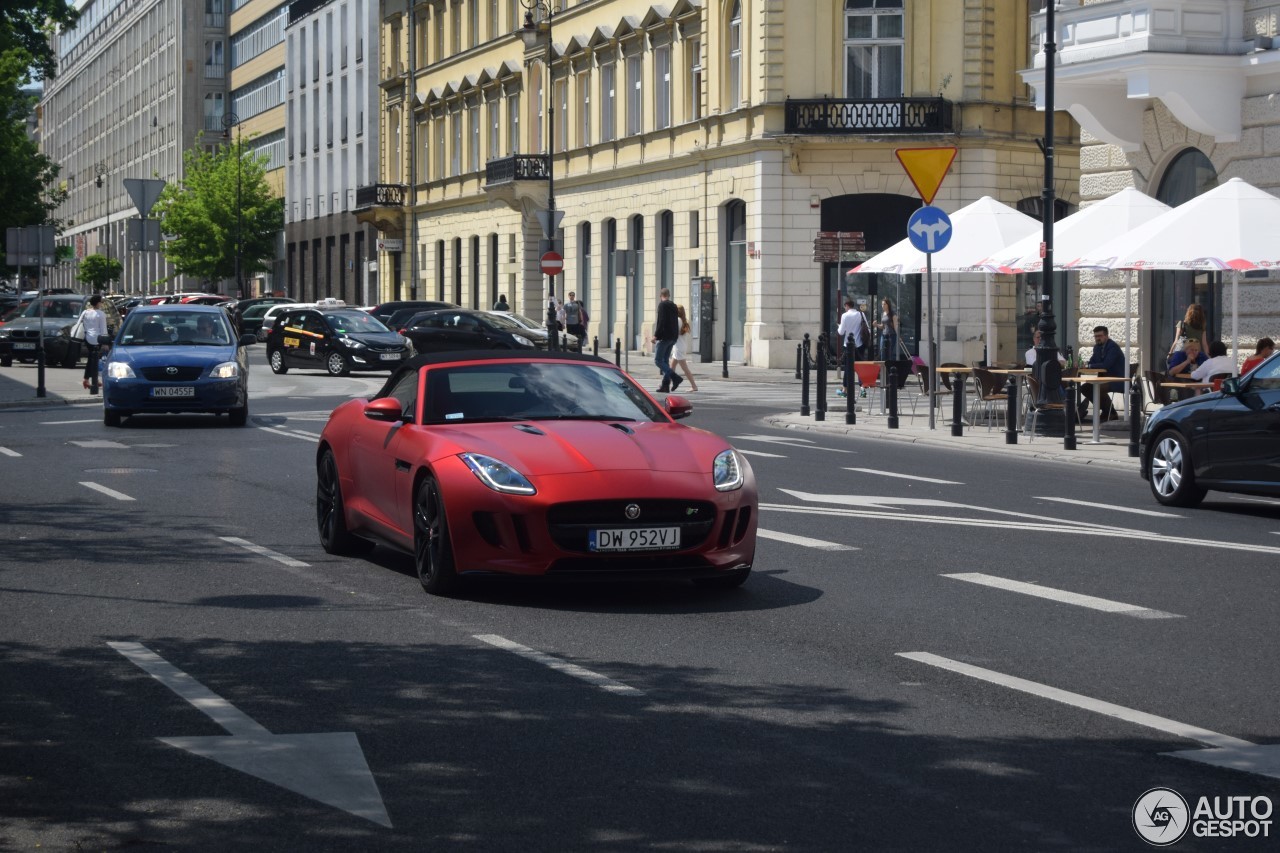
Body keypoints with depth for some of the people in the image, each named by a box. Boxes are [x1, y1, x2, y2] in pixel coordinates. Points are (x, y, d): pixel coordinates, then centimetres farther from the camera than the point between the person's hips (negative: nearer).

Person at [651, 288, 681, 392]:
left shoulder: (662, 305, -10)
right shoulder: (674, 306, 14)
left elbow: (661, 322, -19)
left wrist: (656, 336, -17)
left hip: (664, 337, -8)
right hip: (673, 337, 8)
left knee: (658, 360, -7)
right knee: (665, 360, 12)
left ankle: (675, 377, -21)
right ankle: (665, 385, 7)